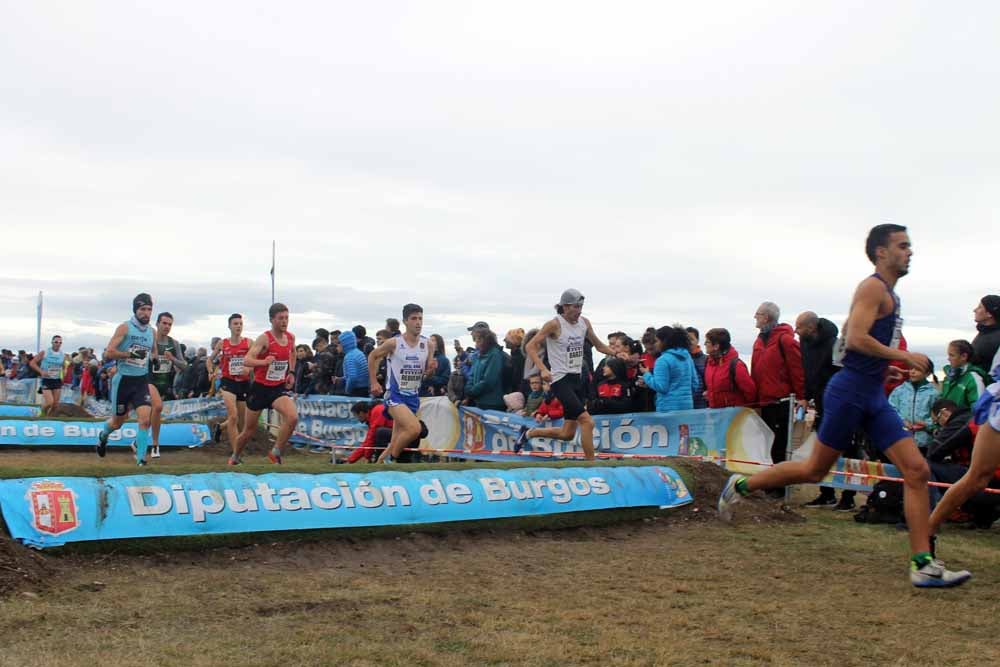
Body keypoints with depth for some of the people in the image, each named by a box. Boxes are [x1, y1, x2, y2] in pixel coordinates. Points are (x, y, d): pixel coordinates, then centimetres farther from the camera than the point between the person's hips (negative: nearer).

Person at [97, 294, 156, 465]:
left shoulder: (151, 331, 8)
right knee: (118, 421, 13)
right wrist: (131, 354, -23)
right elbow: (108, 353, -14)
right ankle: (103, 436, 47)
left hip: (141, 381, 3)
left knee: (145, 419, -15)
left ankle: (141, 458, -9)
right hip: (123, 379, -3)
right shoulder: (125, 327, -7)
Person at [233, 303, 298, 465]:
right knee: (250, 429, 10)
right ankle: (235, 457, 37)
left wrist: (291, 372, 14)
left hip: (279, 387, 3)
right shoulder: (264, 338, -17)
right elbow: (246, 360, -27)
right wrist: (264, 362, -43)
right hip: (260, 387, -3)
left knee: (292, 417, -23)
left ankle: (275, 454, -6)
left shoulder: (291, 337, 0)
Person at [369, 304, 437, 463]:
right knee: (414, 428, -26)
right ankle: (390, 458, -6)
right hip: (395, 395, -5)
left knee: (395, 443, 9)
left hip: (413, 397, 5)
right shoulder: (394, 343, -10)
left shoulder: (428, 345, 0)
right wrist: (374, 382, 3)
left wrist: (431, 368, -13)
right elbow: (373, 356, 6)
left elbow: (427, 373, 11)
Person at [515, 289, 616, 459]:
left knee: (568, 434, 10)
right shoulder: (555, 324, -12)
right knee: (587, 421, -19)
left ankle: (529, 433, 31)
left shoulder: (584, 322, 8)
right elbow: (530, 347, -14)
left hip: (576, 379, 8)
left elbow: (599, 345, 21)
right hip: (561, 380, -8)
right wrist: (543, 369, -27)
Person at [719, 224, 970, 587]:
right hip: (850, 392, -9)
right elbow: (855, 339, -22)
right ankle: (741, 485, 20)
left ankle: (923, 565, -2)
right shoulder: (873, 287, -10)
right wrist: (904, 356, -17)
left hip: (874, 396, 9)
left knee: (916, 470, -2)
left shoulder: (888, 294, 19)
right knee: (816, 469, 1)